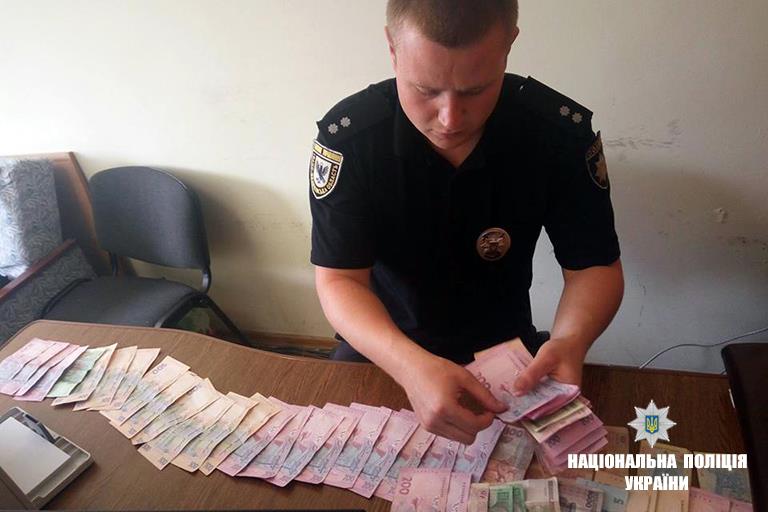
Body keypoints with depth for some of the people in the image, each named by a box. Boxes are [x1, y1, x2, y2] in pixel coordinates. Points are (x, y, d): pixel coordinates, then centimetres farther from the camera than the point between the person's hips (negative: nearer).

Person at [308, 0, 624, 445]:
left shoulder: (561, 131, -19)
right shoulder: (348, 135, -22)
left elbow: (595, 266, -11)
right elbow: (339, 280, -22)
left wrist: (570, 341, -34)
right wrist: (410, 365, -41)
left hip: (504, 346, 1)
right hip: (381, 343, 0)